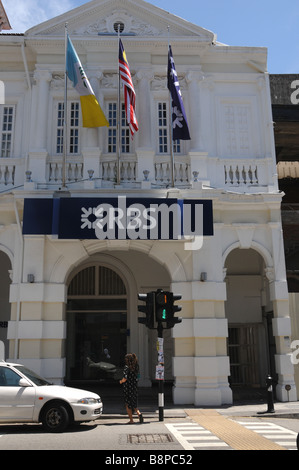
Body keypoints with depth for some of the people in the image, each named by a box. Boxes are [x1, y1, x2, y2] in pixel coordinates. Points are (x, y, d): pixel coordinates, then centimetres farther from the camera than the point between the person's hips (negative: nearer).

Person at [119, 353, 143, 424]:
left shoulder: (127, 367, -14)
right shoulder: (136, 367, 6)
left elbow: (125, 378, -23)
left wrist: (121, 381, -3)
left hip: (127, 388, -6)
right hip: (134, 387, 6)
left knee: (128, 405, 8)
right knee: (134, 404, 17)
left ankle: (131, 420, 8)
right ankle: (139, 413, -7)